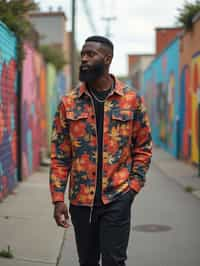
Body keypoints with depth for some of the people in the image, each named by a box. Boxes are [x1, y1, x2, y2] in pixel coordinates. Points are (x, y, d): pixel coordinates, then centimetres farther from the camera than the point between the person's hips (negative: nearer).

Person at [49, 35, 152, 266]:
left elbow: (143, 147, 5)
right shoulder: (68, 103, 1)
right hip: (80, 199, 2)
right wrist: (58, 198, -4)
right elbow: (59, 155, 1)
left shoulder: (131, 99, -1)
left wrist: (134, 185, -5)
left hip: (117, 198, -2)